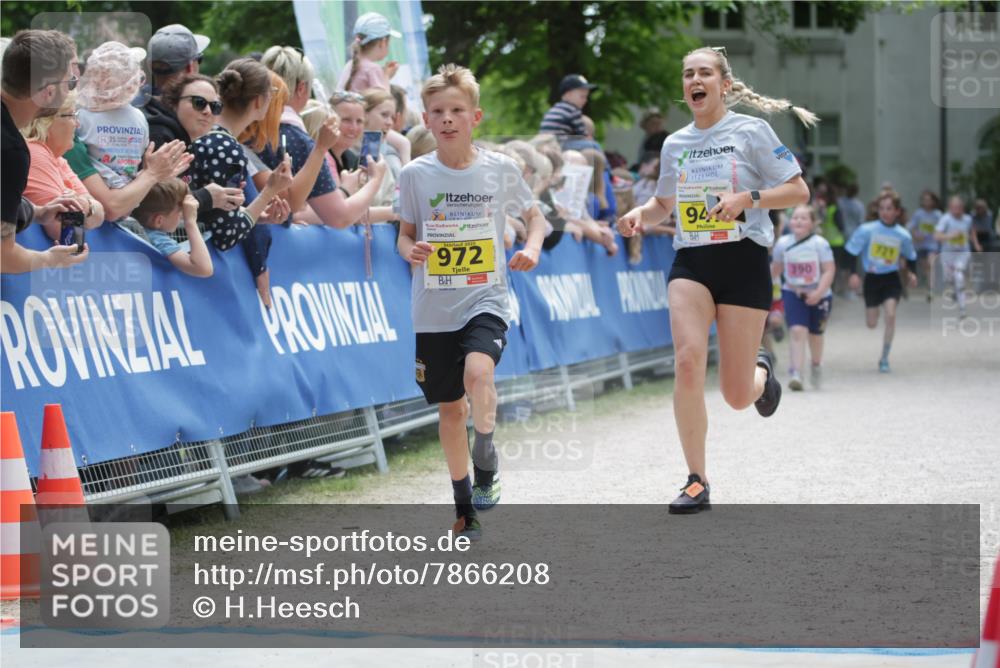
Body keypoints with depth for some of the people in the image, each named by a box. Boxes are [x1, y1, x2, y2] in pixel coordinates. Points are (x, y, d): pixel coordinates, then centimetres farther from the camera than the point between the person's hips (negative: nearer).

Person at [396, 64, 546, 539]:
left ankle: (486, 467, -7)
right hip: (434, 308, 2)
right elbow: (405, 233, 9)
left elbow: (533, 215, 12)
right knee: (450, 407, 9)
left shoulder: (500, 169, -2)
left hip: (486, 299, -2)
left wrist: (532, 247, -8)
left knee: (478, 373, -30)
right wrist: (410, 250, -14)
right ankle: (465, 508, 24)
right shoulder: (416, 175, -1)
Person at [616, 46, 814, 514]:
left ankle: (761, 370, 38)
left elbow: (799, 191, -3)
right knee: (688, 360, -22)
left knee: (737, 397, -2)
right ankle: (696, 483, -14)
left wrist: (748, 198, -18)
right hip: (690, 263, 3)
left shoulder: (751, 131, -2)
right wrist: (640, 214, 4)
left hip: (743, 260, -3)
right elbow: (664, 204, 26)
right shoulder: (674, 144, 11)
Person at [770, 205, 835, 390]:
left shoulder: (820, 244, -14)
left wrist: (818, 293, -26)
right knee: (797, 331, -18)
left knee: (815, 334, 16)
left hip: (818, 296, 0)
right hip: (793, 293, 0)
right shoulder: (783, 243, -5)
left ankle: (816, 366, 45)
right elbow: (775, 269, 10)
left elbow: (829, 270, -16)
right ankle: (795, 374, -24)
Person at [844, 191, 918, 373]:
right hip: (872, 278, 0)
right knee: (871, 324, 4)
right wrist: (853, 274, -14)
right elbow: (852, 252, -5)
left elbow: (911, 257, 13)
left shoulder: (903, 235, -4)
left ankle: (884, 359, -5)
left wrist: (912, 273, -1)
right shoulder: (867, 230, -10)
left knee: (890, 315, -18)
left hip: (892, 279, 0)